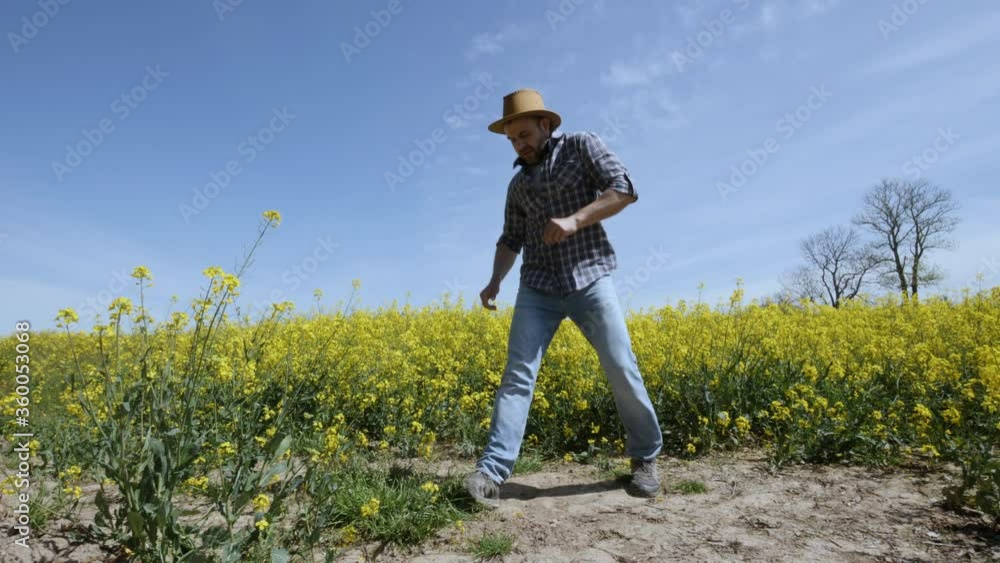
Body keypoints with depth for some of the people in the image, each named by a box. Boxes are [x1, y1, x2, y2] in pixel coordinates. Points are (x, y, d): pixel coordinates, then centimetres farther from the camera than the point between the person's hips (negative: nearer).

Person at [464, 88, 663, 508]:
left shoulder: (582, 146, 6)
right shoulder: (518, 183, 20)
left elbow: (624, 190, -5)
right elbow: (510, 239, 20)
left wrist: (574, 220, -17)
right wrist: (495, 281, 3)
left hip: (589, 279, -3)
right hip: (538, 288, 4)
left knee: (621, 370, -3)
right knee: (517, 374, -9)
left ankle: (645, 458, 19)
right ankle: (490, 474, -11)